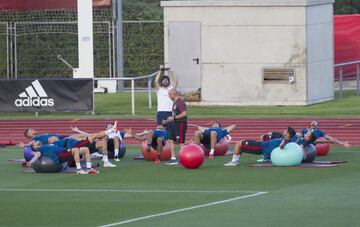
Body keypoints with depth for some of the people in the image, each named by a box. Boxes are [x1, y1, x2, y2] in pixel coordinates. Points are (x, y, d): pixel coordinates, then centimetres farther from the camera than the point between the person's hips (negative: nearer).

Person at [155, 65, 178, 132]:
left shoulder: (171, 89, 12)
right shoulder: (159, 89, 8)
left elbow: (175, 81, 0)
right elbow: (156, 81, -7)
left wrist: (171, 71, 0)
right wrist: (160, 71, -4)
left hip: (170, 112, 1)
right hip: (161, 112, -1)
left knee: (170, 130, 1)